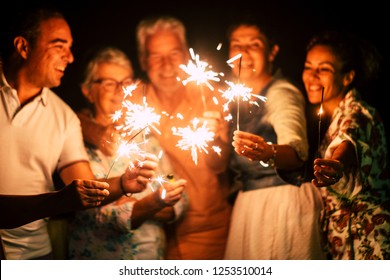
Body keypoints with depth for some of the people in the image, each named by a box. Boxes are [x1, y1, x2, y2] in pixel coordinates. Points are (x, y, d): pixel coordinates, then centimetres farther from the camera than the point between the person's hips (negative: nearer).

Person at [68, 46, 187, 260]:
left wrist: (135, 207, -10)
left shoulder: (144, 137, 10)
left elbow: (178, 204, 7)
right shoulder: (79, 142, -6)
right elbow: (99, 218, -15)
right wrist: (153, 203, -28)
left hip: (153, 259, 7)